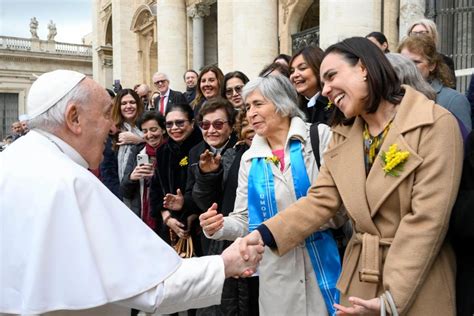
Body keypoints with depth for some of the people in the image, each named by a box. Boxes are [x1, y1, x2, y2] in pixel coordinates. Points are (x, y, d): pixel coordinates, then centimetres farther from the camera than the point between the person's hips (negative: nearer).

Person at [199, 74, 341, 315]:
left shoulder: (320, 136, -5)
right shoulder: (250, 159, 5)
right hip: (276, 269, 3)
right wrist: (219, 226, -13)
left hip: (324, 261, -2)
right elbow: (244, 220, 6)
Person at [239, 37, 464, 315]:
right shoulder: (343, 134, 4)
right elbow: (320, 201, -4)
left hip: (418, 284, -5)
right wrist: (264, 235, -17)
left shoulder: (436, 124, -14)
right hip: (360, 277, 5)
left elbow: (426, 218, -18)